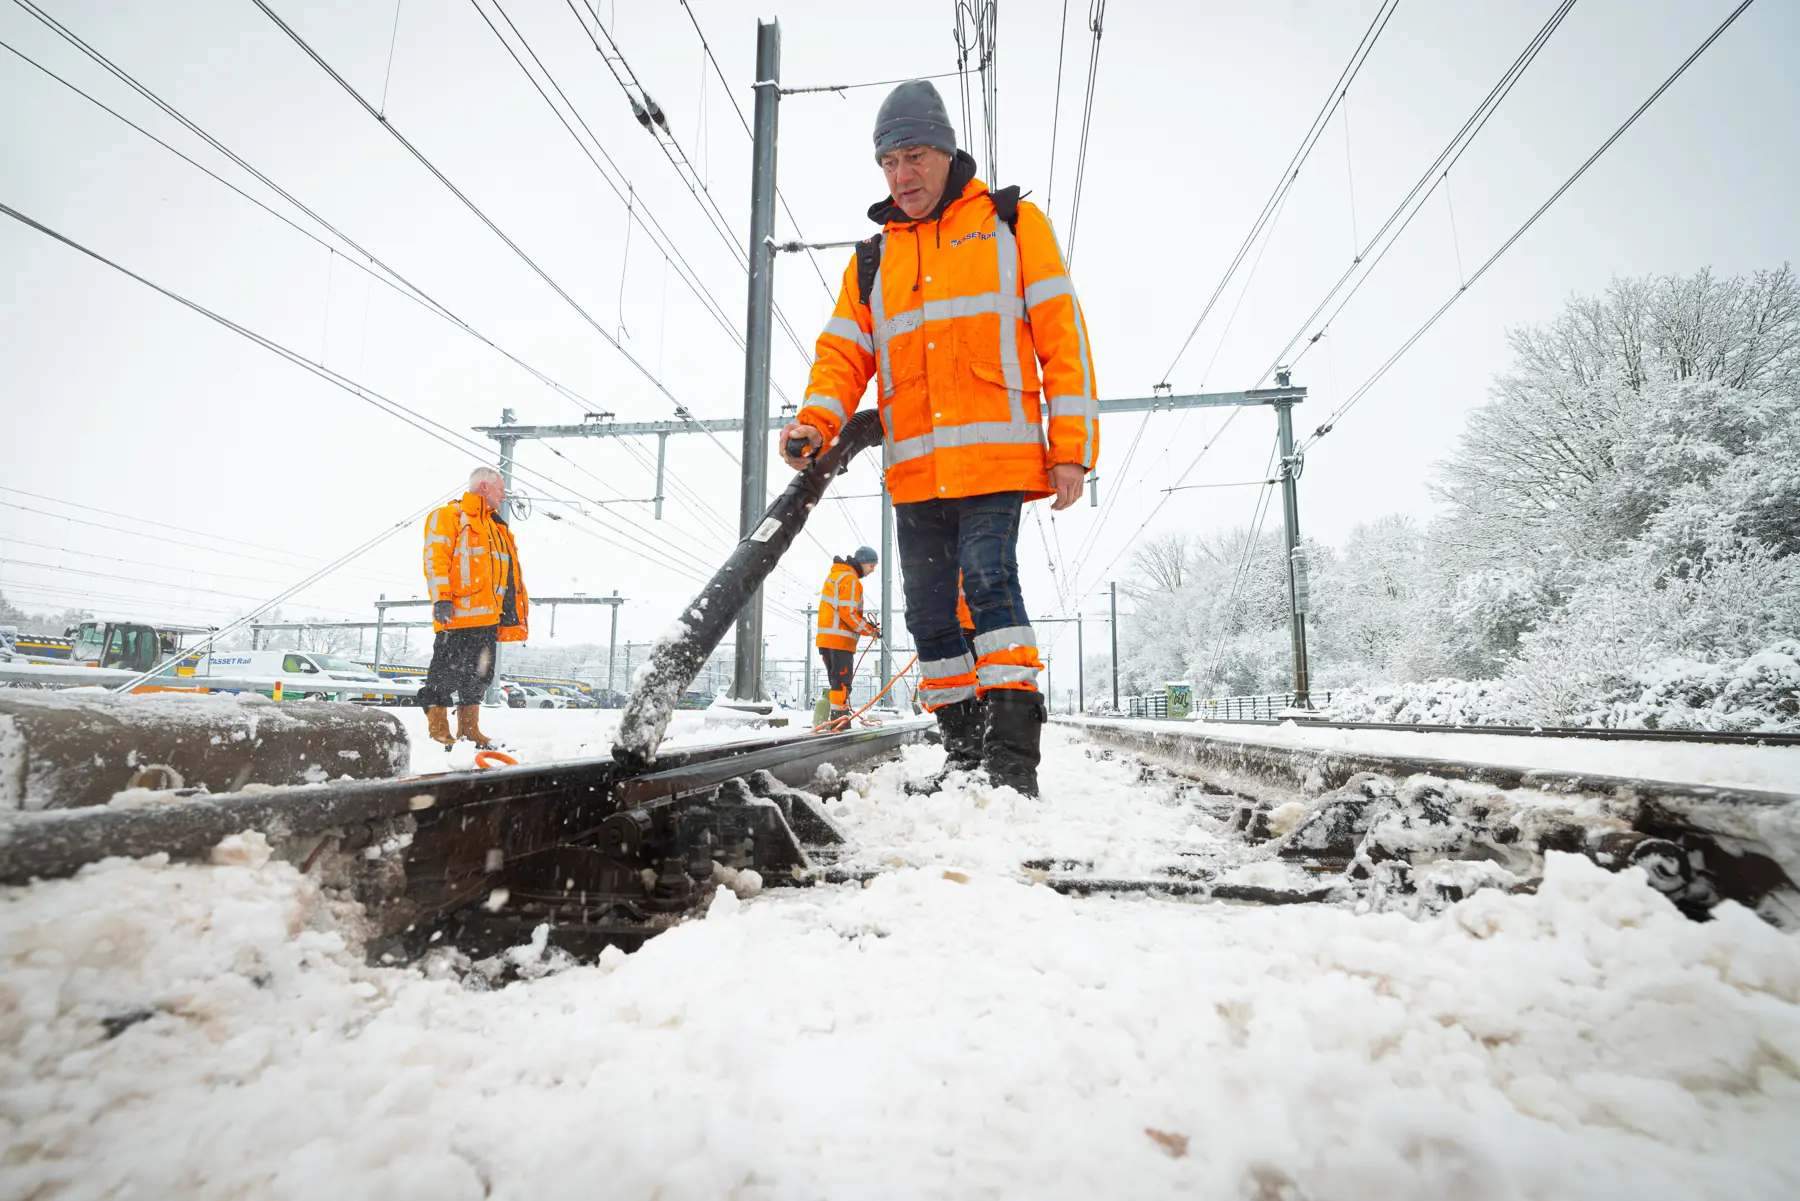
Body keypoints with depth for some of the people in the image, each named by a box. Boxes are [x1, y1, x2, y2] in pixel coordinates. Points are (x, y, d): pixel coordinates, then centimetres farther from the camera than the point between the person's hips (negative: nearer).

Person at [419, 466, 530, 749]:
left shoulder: (496, 526, 24)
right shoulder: (449, 516, -1)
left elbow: (509, 571, 26)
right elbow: (435, 558, -11)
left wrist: (517, 613, 22)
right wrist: (441, 598, -21)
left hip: (488, 617, 8)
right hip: (458, 614, -8)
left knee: (480, 674, 11)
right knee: (447, 671, -4)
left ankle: (469, 727, 20)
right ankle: (438, 729, 4)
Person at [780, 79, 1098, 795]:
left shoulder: (1011, 223, 10)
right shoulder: (873, 258, 21)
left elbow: (1063, 335, 3)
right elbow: (844, 352, 13)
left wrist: (1071, 446, -6)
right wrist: (816, 422, -9)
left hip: (995, 453, -4)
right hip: (914, 468, 5)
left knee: (989, 579, -19)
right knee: (928, 608, 4)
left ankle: (1014, 756, -13)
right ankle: (961, 748, 17)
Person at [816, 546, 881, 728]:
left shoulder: (835, 573, 18)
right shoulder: (851, 580, -13)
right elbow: (848, 613, -20)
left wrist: (864, 620, 8)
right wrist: (869, 630, -9)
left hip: (826, 637, 10)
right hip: (841, 639, -9)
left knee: (836, 681, 15)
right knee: (842, 682, -6)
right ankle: (838, 718, -8)